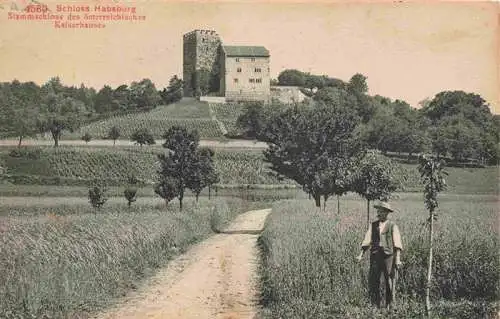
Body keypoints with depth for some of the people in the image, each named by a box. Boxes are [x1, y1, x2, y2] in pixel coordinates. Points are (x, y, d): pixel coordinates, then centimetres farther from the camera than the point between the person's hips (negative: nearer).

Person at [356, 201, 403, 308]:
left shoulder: (392, 226, 2)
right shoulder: (373, 226, 11)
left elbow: (397, 244, -3)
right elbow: (367, 241, 6)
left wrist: (398, 259, -12)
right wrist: (361, 254, -6)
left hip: (389, 256, -3)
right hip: (375, 256, 3)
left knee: (390, 282, 2)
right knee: (373, 281, -2)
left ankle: (389, 305, 12)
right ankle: (375, 305, 5)